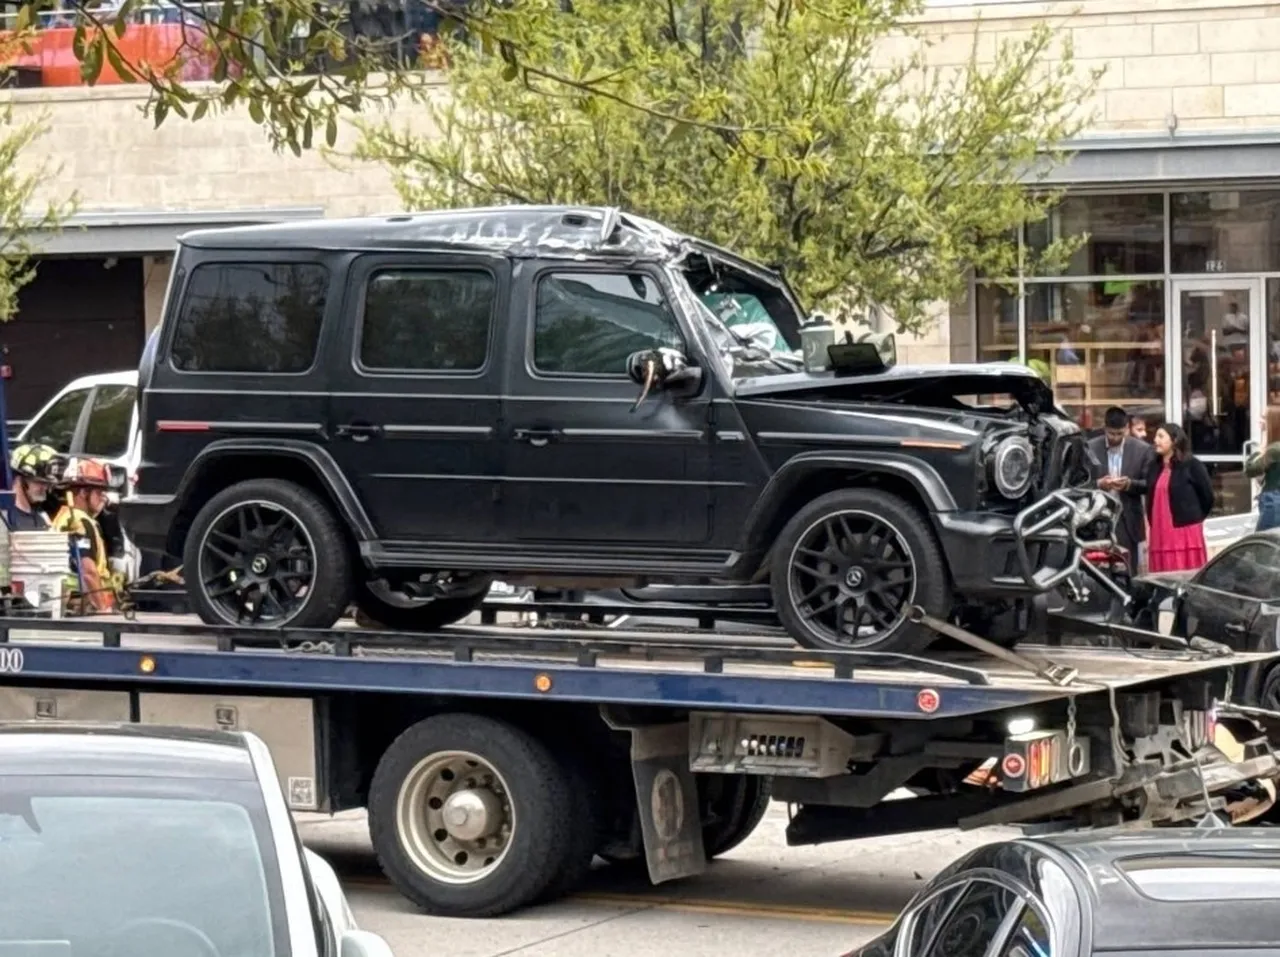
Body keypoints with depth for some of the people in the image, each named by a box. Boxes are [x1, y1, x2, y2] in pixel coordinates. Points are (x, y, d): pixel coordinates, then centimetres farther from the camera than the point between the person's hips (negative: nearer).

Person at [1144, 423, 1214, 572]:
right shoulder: (1155, 467, 14)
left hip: (1185, 533, -6)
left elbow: (1207, 496, 0)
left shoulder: (1192, 466, -5)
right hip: (1160, 535, 6)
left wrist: (1193, 517, 8)